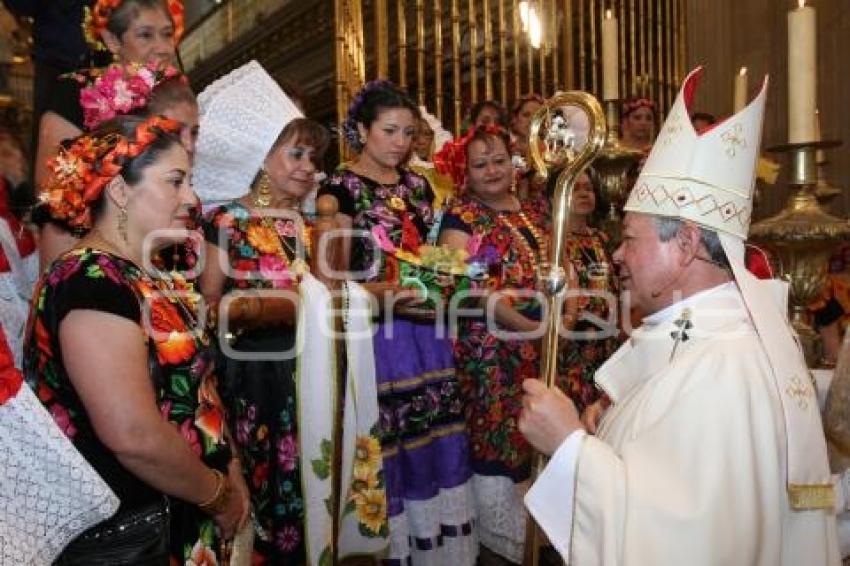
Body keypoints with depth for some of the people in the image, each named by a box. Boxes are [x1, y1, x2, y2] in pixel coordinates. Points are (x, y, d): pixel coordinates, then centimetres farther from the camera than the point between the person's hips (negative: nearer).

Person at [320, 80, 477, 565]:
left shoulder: (418, 185, 13)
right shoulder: (341, 187, -5)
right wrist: (388, 293, -22)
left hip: (426, 331, 6)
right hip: (373, 333, -6)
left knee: (436, 437, 11)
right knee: (385, 445, 1)